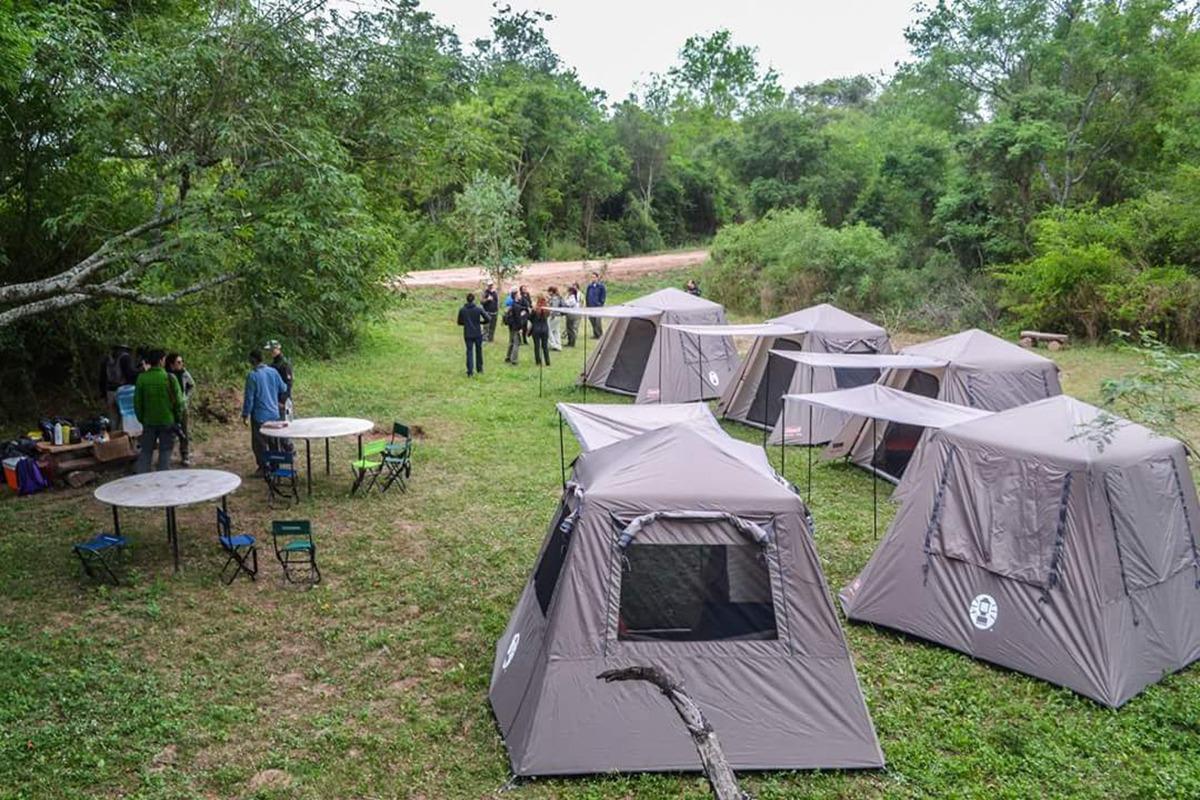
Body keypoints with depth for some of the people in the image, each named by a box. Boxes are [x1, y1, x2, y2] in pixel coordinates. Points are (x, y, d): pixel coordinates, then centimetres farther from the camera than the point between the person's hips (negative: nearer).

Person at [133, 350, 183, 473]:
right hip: (167, 421, -2)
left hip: (148, 422, 2)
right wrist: (177, 418, 6)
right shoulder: (169, 378, -12)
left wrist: (141, 419, 15)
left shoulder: (142, 378, -4)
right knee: (165, 452, 7)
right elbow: (178, 401, -9)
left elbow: (137, 402, 2)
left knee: (145, 452, 12)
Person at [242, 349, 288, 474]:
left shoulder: (252, 375, -15)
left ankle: (263, 468, 5)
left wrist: (245, 415, -5)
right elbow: (283, 389, 11)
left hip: (260, 416, -6)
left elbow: (249, 398, -13)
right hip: (274, 414, 6)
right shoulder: (273, 372, 0)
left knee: (259, 444, 3)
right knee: (274, 442, 16)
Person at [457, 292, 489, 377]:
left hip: (468, 334, 1)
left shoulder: (462, 310, -4)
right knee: (479, 351, 16)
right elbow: (487, 319, -12)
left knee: (469, 351, 5)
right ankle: (480, 369, 25)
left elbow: (459, 322, 3)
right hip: (478, 334, -1)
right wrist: (480, 322, 7)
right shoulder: (478, 309, -9)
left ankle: (470, 371, -4)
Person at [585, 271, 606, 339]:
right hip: (590, 306, 6)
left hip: (597, 306, -6)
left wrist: (601, 303, -8)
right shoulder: (590, 286, 9)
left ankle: (600, 334, -1)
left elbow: (604, 295, -4)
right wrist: (587, 304, 12)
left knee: (597, 321, -10)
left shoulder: (601, 286, -6)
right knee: (592, 321, 9)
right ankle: (595, 334, 18)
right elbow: (587, 295, 17)